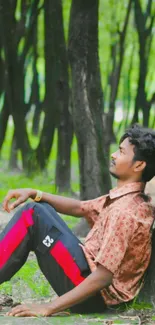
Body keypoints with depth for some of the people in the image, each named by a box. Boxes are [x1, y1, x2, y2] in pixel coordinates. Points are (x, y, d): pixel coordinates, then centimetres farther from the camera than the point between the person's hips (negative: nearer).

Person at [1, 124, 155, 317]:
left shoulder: (125, 211, -23)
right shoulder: (126, 198, 7)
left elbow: (103, 278, -28)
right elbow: (78, 208, 21)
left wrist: (48, 308, -27)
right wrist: (34, 194, 7)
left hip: (95, 295, -10)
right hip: (88, 277, 10)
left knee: (34, 217, -12)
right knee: (36, 210, 9)